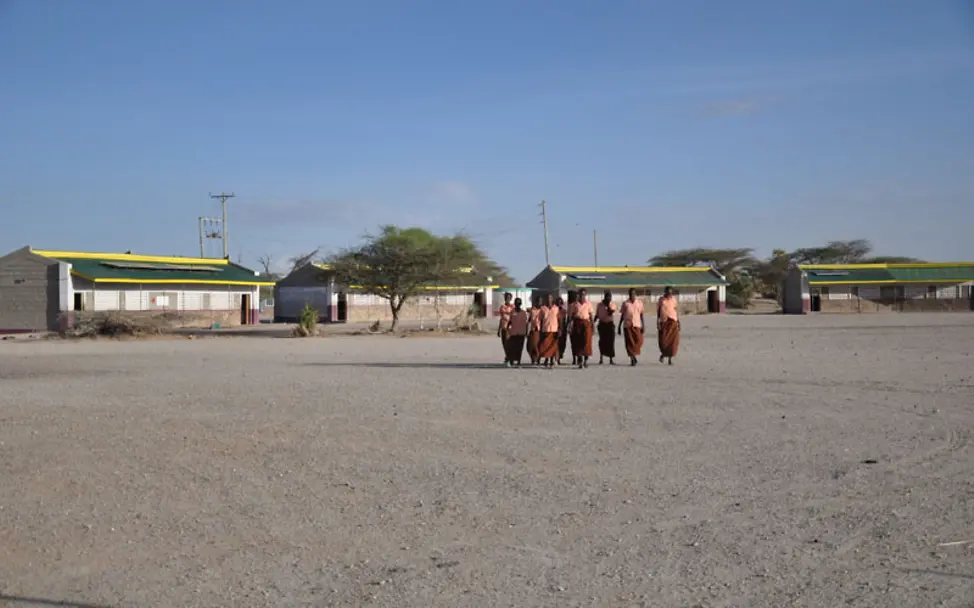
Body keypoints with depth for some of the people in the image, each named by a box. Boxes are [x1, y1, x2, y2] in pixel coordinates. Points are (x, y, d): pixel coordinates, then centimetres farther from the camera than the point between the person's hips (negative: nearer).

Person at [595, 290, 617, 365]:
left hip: (610, 324, -1)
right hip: (602, 324, 1)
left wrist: (608, 304, -20)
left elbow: (610, 312, -17)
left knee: (610, 341, -3)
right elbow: (597, 315, 10)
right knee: (602, 341, 2)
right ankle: (601, 358, 12)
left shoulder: (612, 304, 0)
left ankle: (611, 359, 2)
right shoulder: (600, 305, 4)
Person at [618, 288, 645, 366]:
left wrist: (643, 325, 5)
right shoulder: (625, 304, 4)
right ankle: (632, 358, 4)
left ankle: (634, 356, 15)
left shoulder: (639, 303, 7)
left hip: (637, 325, 1)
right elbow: (622, 315, 7)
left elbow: (641, 315, 10)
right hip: (627, 325, -1)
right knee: (630, 342, -4)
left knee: (638, 340, -8)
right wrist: (619, 326, 4)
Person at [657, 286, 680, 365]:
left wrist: (678, 322, 8)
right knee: (663, 341, -4)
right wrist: (658, 323, -4)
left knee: (673, 341, -3)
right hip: (664, 322, -1)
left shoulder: (674, 299, 7)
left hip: (673, 322, 1)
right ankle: (663, 354, 25)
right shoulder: (661, 300, 1)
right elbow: (658, 311, 2)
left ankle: (670, 358, 7)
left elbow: (676, 311, 11)